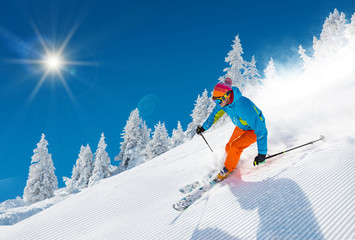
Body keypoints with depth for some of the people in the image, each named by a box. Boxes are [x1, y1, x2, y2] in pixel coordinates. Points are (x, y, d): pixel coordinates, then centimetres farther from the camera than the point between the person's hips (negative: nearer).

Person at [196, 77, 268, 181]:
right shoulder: (223, 101, -20)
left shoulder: (243, 106, -43)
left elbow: (261, 129, -41)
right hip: (241, 127, 7)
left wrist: (262, 153, -43)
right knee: (228, 147, 9)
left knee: (234, 146, -20)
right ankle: (232, 165, 38)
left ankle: (227, 170, 3)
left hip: (254, 129, -7)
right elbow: (216, 113, 5)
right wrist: (204, 127, 14)